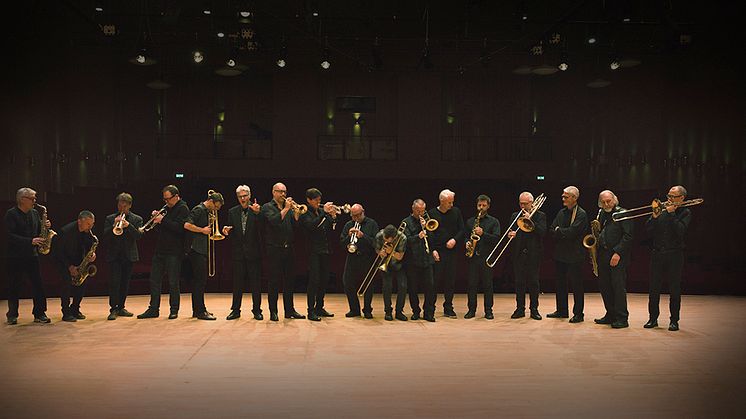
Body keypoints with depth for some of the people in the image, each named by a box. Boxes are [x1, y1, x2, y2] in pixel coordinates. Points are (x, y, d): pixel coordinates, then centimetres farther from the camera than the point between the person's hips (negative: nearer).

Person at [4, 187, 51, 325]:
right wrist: (31, 241, -24)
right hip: (15, 257, -5)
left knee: (38, 285, 0)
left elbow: (39, 231, 16)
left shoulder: (34, 213, 10)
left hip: (32, 255, 5)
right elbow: (10, 236, -17)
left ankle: (40, 314, 5)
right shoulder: (11, 214, -8)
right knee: (14, 286, 4)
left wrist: (46, 226, -6)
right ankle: (12, 315, 16)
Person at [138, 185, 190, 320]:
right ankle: (153, 309, 16)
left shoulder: (183, 208, -8)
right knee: (154, 280, 9)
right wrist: (156, 217, 1)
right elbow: (163, 226, 18)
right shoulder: (167, 208, 17)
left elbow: (179, 228, -21)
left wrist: (163, 220, -18)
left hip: (174, 252, -8)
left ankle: (174, 310, 9)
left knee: (173, 282, -1)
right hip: (160, 250, 8)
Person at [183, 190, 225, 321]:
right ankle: (200, 311, -4)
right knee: (200, 281, -7)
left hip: (203, 250, 9)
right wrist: (202, 230, -15)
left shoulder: (209, 212, 17)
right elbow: (187, 225, -21)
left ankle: (197, 309, 20)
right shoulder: (199, 209, -11)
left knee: (200, 281, 13)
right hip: (197, 250, -9)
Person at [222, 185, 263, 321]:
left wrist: (257, 213, -26)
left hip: (253, 252, -2)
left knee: (255, 282, 3)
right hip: (238, 252, 2)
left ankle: (257, 310, 12)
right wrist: (226, 232, -13)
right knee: (237, 282, 7)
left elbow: (261, 228, -14)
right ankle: (235, 310, 16)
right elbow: (230, 232, 10)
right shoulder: (232, 212, 9)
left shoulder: (257, 210, -1)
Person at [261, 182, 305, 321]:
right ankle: (273, 312, 3)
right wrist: (285, 209, -15)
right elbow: (274, 221, -18)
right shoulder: (267, 207, 1)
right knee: (274, 281, -3)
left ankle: (290, 310, 15)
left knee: (289, 280, 9)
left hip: (288, 249, 5)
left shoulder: (288, 206, 16)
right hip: (274, 249, -5)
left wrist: (296, 211, -8)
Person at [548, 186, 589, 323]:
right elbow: (552, 230, 6)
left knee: (576, 284, -1)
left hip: (574, 255, -7)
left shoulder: (581, 214, -10)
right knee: (560, 283, 13)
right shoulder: (561, 212, 12)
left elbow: (572, 232, -21)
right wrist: (564, 234, -11)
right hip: (560, 254, 7)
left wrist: (558, 231, -6)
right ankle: (561, 311, 24)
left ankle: (578, 314, 7)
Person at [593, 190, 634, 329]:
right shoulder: (602, 215, 15)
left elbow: (628, 236, -12)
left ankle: (622, 318, -2)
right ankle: (610, 315, 19)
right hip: (603, 254, 7)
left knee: (618, 286, -7)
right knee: (604, 286, 9)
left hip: (618, 255, -7)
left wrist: (618, 253, -17)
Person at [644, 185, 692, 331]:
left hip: (674, 255, -3)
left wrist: (672, 213, -12)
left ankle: (674, 320, 11)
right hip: (657, 254, 3)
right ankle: (653, 318, 14)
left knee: (674, 289, 2)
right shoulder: (662, 210, 10)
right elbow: (647, 228, 3)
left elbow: (681, 230, -15)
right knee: (654, 288, 5)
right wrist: (654, 216, -12)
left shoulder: (685, 213, 2)